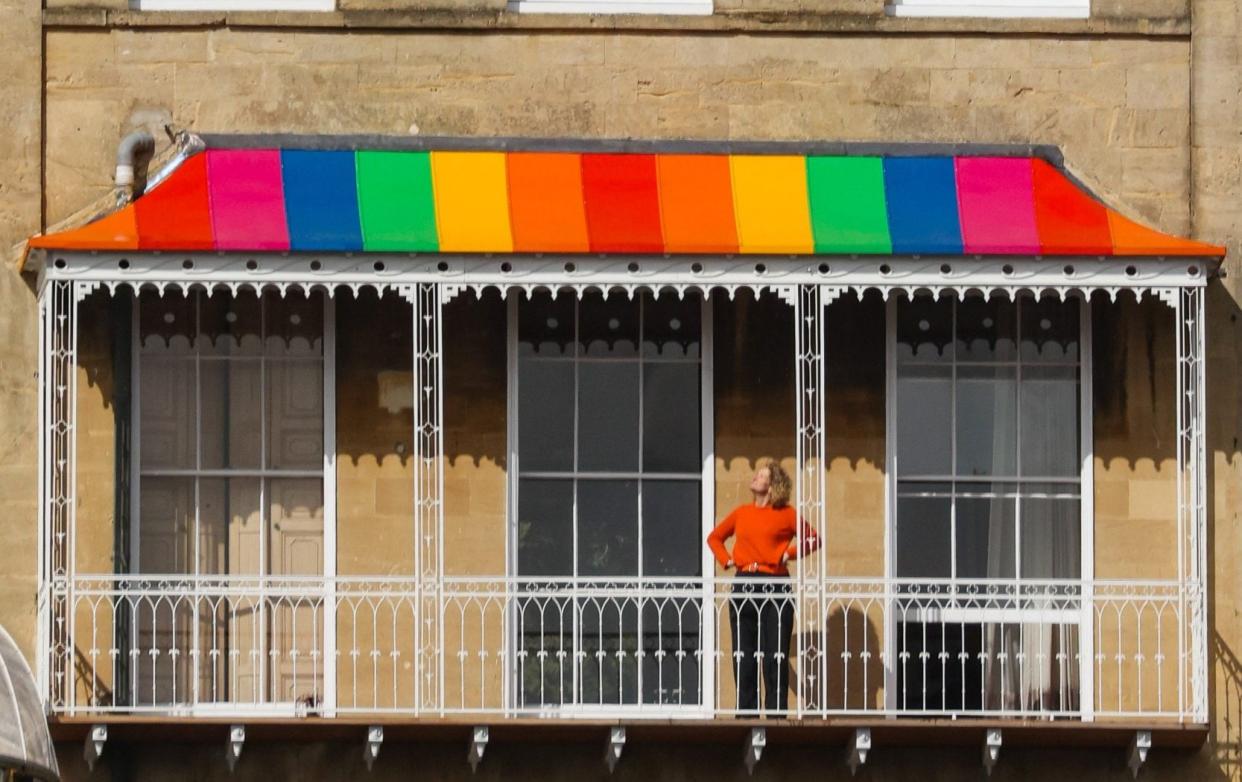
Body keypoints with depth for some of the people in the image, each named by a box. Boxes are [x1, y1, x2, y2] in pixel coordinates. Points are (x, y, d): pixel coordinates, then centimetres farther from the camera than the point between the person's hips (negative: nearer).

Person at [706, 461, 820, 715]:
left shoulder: (786, 515, 3)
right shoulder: (741, 513, 14)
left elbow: (813, 539, 3)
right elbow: (714, 538, 25)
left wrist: (788, 554, -6)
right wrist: (726, 560, 10)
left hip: (775, 588, -4)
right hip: (743, 587, 4)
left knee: (775, 656, -5)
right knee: (743, 656, 3)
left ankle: (776, 713, -2)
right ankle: (746, 715, 7)